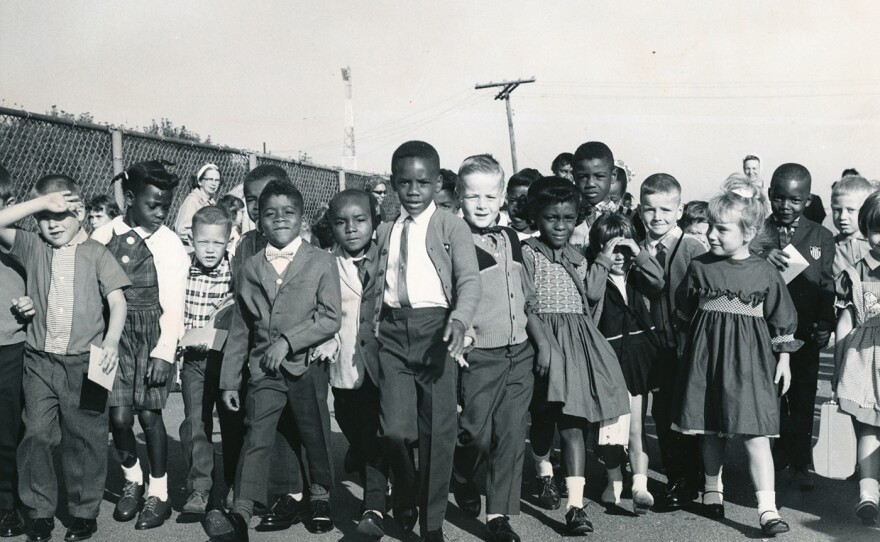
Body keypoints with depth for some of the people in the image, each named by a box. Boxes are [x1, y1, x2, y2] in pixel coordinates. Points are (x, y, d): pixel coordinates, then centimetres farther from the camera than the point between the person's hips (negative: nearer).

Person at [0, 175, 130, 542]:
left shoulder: (95, 254, 0)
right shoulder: (32, 248, 7)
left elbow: (117, 300, -6)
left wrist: (112, 339, -22)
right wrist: (42, 201, -11)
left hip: (84, 362, -2)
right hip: (40, 361, 2)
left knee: (86, 437, 5)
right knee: (36, 435, 2)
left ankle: (85, 512, 18)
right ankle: (39, 512, 16)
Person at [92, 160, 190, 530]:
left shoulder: (169, 244, -6)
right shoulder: (102, 236, -1)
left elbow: (173, 305, -7)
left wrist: (164, 354, -12)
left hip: (153, 336, -2)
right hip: (113, 333, 2)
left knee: (149, 414, -3)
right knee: (119, 416, -4)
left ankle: (158, 493, 14)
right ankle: (132, 480, 23)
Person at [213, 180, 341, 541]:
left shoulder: (321, 262, -2)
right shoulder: (249, 269, 8)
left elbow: (330, 319, -9)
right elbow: (240, 330, 11)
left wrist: (288, 340, -17)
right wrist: (229, 380, 9)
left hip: (306, 366, -1)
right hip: (264, 369, 2)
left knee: (315, 435, 11)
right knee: (256, 437, -9)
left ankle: (320, 495, 34)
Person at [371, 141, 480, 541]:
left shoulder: (451, 227, 2)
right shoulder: (385, 232, 16)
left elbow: (469, 279, -9)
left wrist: (460, 320, -27)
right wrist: (373, 322, 6)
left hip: (435, 327, -3)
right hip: (393, 331, 3)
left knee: (438, 430, 0)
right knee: (395, 428, -8)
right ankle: (405, 496, 22)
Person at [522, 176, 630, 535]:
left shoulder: (576, 257, 15)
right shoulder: (528, 253, -4)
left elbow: (591, 294, 5)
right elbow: (525, 304, -11)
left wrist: (604, 259, 5)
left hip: (578, 340, 4)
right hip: (545, 339, -4)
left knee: (573, 421, -6)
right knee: (544, 418, 10)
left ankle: (575, 505, -11)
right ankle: (544, 475, 39)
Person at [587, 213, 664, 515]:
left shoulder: (637, 276, 5)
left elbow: (658, 284, -13)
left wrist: (639, 253, -16)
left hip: (636, 357, 1)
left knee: (635, 426, -7)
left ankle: (640, 484, -12)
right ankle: (614, 479, 27)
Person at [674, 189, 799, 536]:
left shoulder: (765, 272, -3)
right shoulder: (699, 267, 1)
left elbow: (782, 319, 4)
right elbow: (684, 311, 13)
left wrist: (783, 358, 4)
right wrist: (691, 346, 16)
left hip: (751, 360, -2)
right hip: (707, 356, 2)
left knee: (755, 434, -9)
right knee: (711, 431, 12)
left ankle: (767, 508, -9)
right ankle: (712, 489, 31)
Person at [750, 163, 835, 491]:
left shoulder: (820, 237, 6)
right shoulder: (756, 233, 2)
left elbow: (827, 285, 6)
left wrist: (825, 324, -4)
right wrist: (762, 258, -22)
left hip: (805, 335, 0)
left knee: (803, 399, 5)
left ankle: (799, 465, 15)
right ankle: (775, 460, 23)